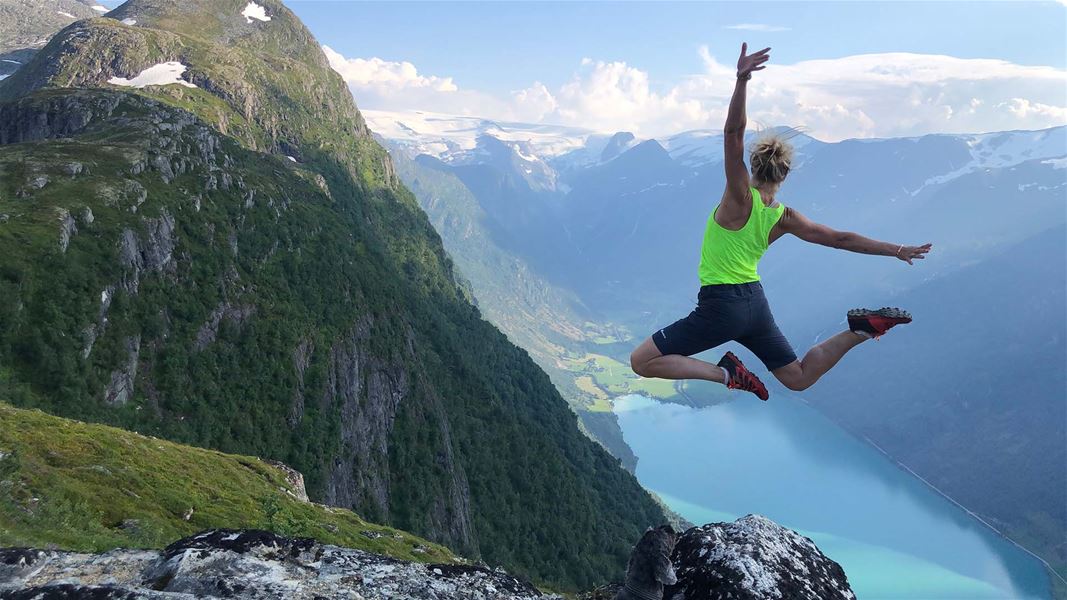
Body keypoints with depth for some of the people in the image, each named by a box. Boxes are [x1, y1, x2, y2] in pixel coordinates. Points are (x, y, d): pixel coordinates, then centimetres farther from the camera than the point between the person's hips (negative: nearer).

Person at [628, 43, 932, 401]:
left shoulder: (741, 197, -14)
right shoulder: (785, 218, 2)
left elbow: (733, 134, -25)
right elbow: (842, 239, 7)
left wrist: (741, 80, -35)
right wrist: (896, 250, 18)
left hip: (721, 306, -7)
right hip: (755, 303, 7)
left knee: (641, 362, -4)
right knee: (798, 378, 26)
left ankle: (726, 374, -11)